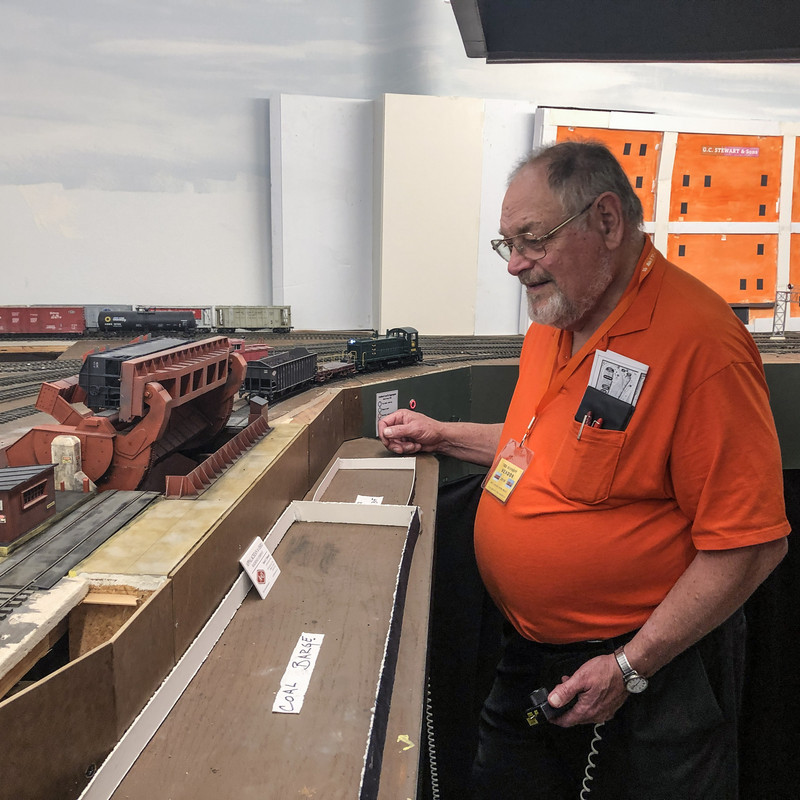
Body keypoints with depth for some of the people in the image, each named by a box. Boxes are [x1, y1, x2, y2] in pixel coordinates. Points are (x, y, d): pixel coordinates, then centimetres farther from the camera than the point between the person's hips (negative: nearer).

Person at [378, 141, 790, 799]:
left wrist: (630, 667, -20)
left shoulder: (699, 342, -25)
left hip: (648, 662, -7)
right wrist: (440, 436, 11)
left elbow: (752, 544, -23)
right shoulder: (552, 321, 3)